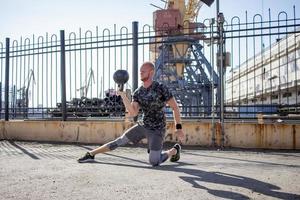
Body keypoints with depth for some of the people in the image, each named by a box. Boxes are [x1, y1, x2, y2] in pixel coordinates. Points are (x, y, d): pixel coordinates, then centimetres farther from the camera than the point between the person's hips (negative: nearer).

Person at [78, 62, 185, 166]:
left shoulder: (161, 88, -18)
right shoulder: (137, 93, -2)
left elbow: (175, 107, -11)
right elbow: (133, 113, -14)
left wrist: (179, 128, -12)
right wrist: (123, 96, -24)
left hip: (157, 130, -5)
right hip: (143, 126, 5)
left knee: (154, 163, -9)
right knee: (119, 141, 2)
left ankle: (174, 150, 19)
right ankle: (90, 154, 13)